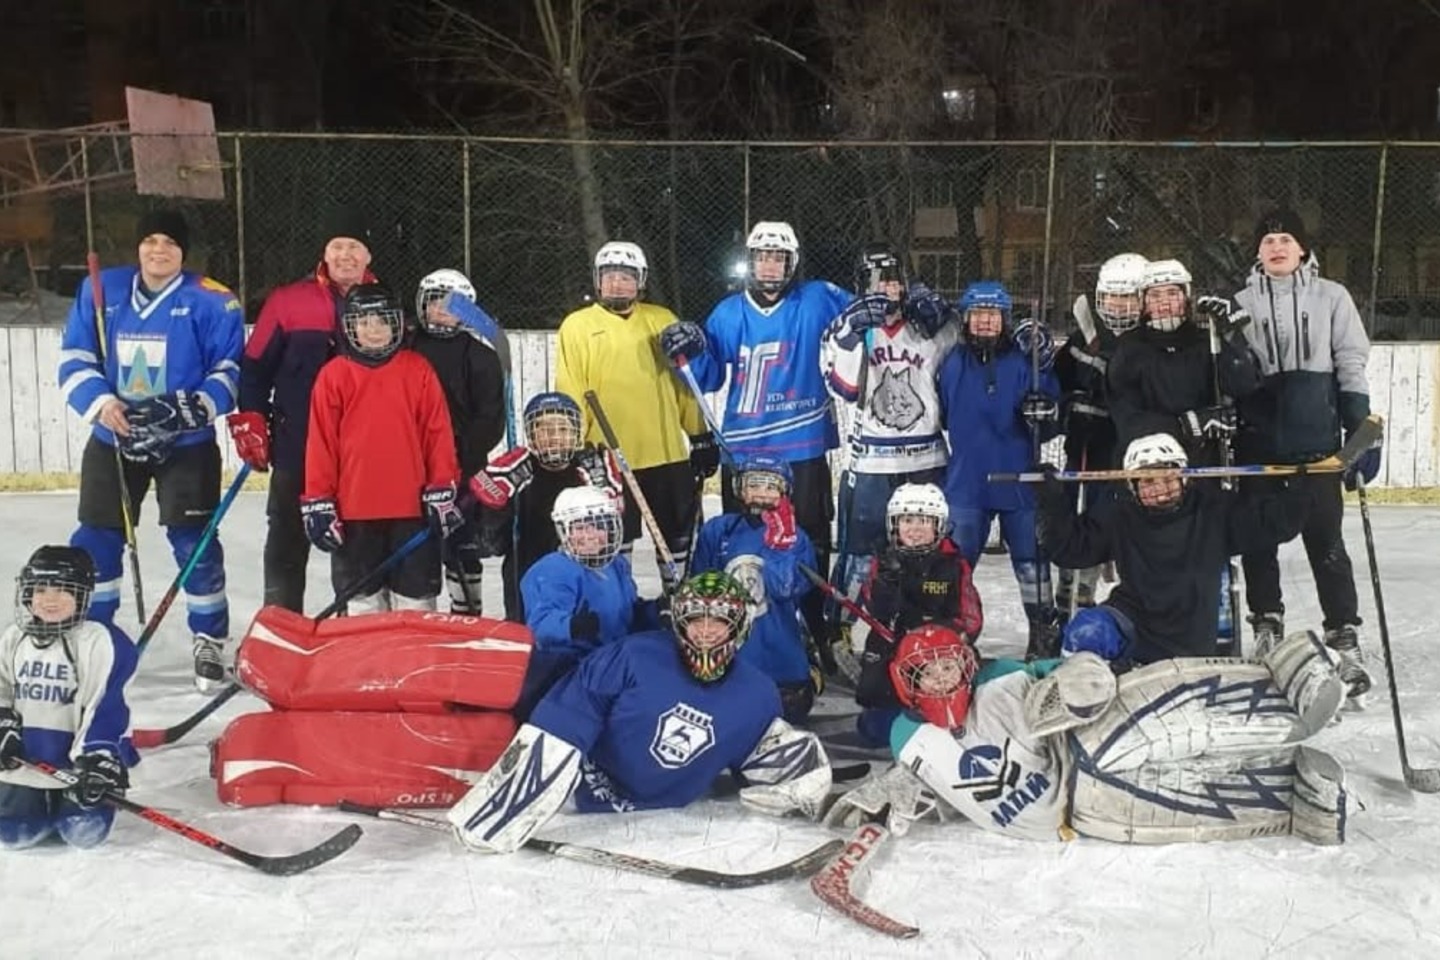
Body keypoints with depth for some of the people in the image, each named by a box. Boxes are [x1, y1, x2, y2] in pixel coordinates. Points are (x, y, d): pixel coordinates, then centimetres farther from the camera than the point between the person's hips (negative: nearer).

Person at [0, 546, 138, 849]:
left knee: (82, 832, -13)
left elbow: (104, 706, -17)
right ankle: (47, 804, 28)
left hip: (80, 759, -5)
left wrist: (95, 760, -22)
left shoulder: (98, 641, -15)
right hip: (25, 761, 5)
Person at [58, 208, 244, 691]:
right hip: (112, 439, 3)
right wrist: (100, 402, -14)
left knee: (194, 542, -3)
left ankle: (210, 642, 13)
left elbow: (231, 371, -8)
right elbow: (75, 358, 4)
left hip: (187, 444, -3)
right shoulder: (102, 290, 2)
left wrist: (191, 409, -24)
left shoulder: (211, 302, -8)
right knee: (95, 542, 7)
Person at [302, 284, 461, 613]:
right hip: (354, 510, 0)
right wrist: (317, 502, -3)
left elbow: (438, 435, 1)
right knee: (361, 599, 11)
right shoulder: (334, 375, 0)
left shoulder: (418, 371, 0)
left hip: (413, 507, 0)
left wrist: (442, 493, -2)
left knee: (416, 598, 10)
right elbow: (321, 443, 0)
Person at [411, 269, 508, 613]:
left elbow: (491, 417, -7)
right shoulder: (409, 348, 8)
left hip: (463, 467, -4)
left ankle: (466, 611, 14)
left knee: (463, 541, 3)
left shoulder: (479, 353, -4)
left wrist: (465, 456, -14)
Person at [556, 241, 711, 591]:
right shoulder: (577, 326, 2)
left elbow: (685, 382, 10)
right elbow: (570, 394, 0)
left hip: (668, 452, 3)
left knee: (680, 536, 12)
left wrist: (701, 436, 7)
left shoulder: (662, 321, 9)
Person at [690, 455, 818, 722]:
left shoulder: (795, 538, -5)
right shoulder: (717, 530, -2)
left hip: (779, 653, -1)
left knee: (789, 714, 9)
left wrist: (780, 542, -27)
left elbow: (785, 588, -21)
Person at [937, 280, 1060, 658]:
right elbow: (942, 416, 15)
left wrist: (1044, 414, -24)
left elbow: (1050, 428, -6)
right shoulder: (954, 364, 3)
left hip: (1019, 481, -2)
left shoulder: (1025, 361, -4)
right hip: (965, 482, 2)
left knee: (1031, 562, 9)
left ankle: (1044, 633, 21)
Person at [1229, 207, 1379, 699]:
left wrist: (1362, 430, -2)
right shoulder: (1241, 303, 9)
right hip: (1259, 437, 2)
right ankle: (1267, 626, 20)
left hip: (1316, 438, -2)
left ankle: (1344, 639, 0)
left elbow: (1351, 365, 4)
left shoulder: (1330, 297, 5)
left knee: (1325, 538, -4)